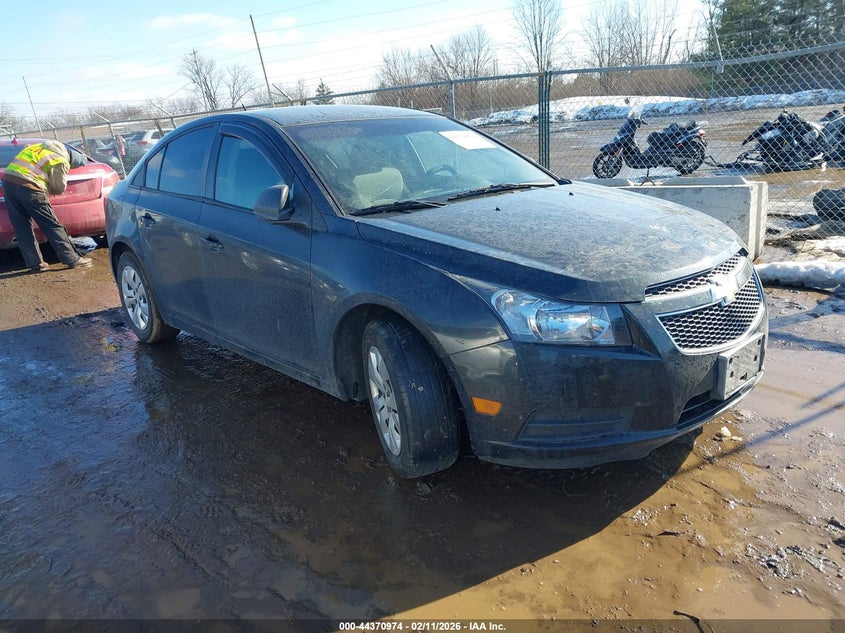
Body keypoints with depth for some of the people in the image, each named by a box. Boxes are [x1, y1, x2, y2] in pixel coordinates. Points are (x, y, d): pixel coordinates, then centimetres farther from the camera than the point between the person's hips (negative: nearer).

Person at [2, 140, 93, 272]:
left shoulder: (44, 147, 23)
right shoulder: (61, 161, 1)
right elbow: (59, 188, 1)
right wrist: (47, 190, 21)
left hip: (8, 181, 7)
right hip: (27, 186, -7)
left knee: (22, 229, 12)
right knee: (52, 225, 1)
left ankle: (35, 263, 16)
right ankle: (72, 260, 4)